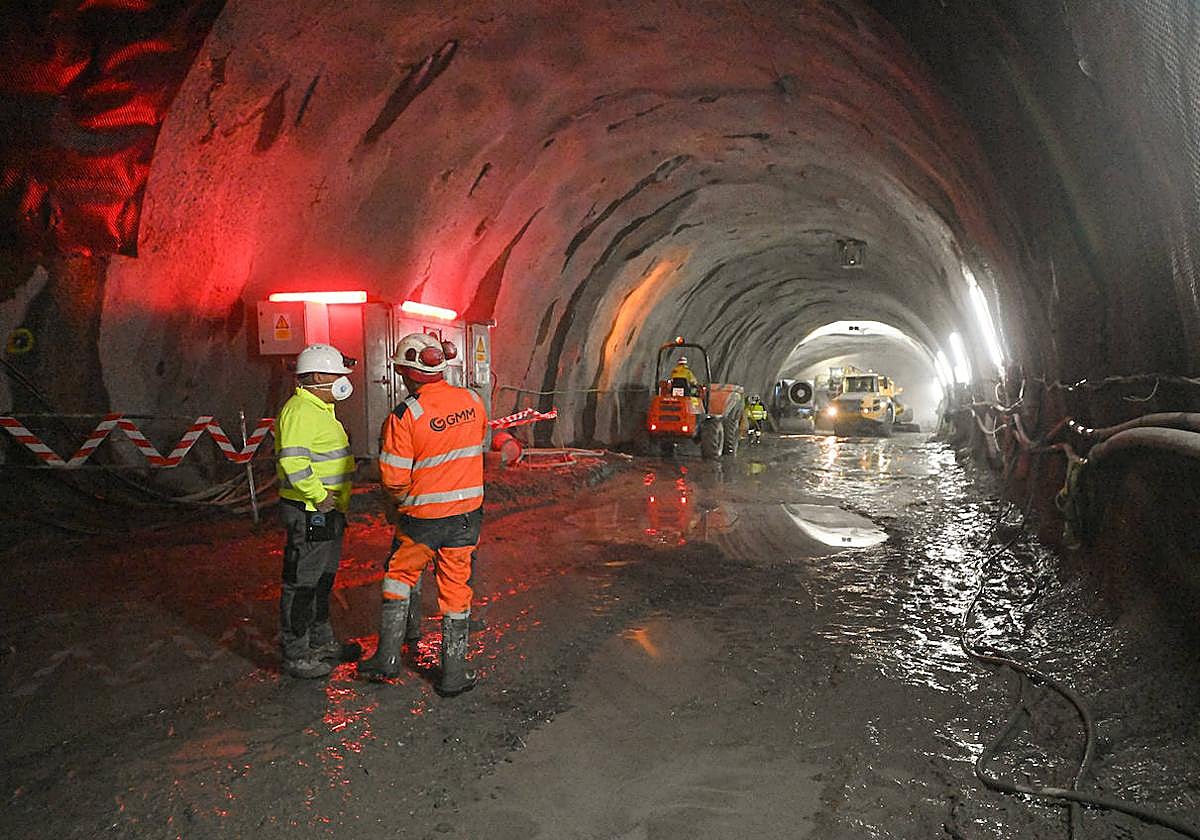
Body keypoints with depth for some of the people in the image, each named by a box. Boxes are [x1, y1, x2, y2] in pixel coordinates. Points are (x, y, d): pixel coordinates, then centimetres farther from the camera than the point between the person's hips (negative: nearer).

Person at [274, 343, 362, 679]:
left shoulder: (320, 409, 16)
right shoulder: (300, 411, -18)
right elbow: (293, 461, -30)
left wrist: (340, 503, 23)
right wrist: (320, 497, -23)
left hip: (328, 512, 11)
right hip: (310, 514, -11)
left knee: (323, 580, 20)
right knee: (301, 585, 1)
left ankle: (322, 642, 34)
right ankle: (296, 656, 12)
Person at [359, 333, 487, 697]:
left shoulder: (404, 416, -18)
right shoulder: (473, 401, -3)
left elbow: (394, 479, -15)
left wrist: (404, 500, 6)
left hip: (422, 517, -3)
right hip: (467, 514, 3)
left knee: (399, 577, 21)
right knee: (456, 591, 13)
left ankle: (388, 657, 24)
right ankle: (453, 674, 21)